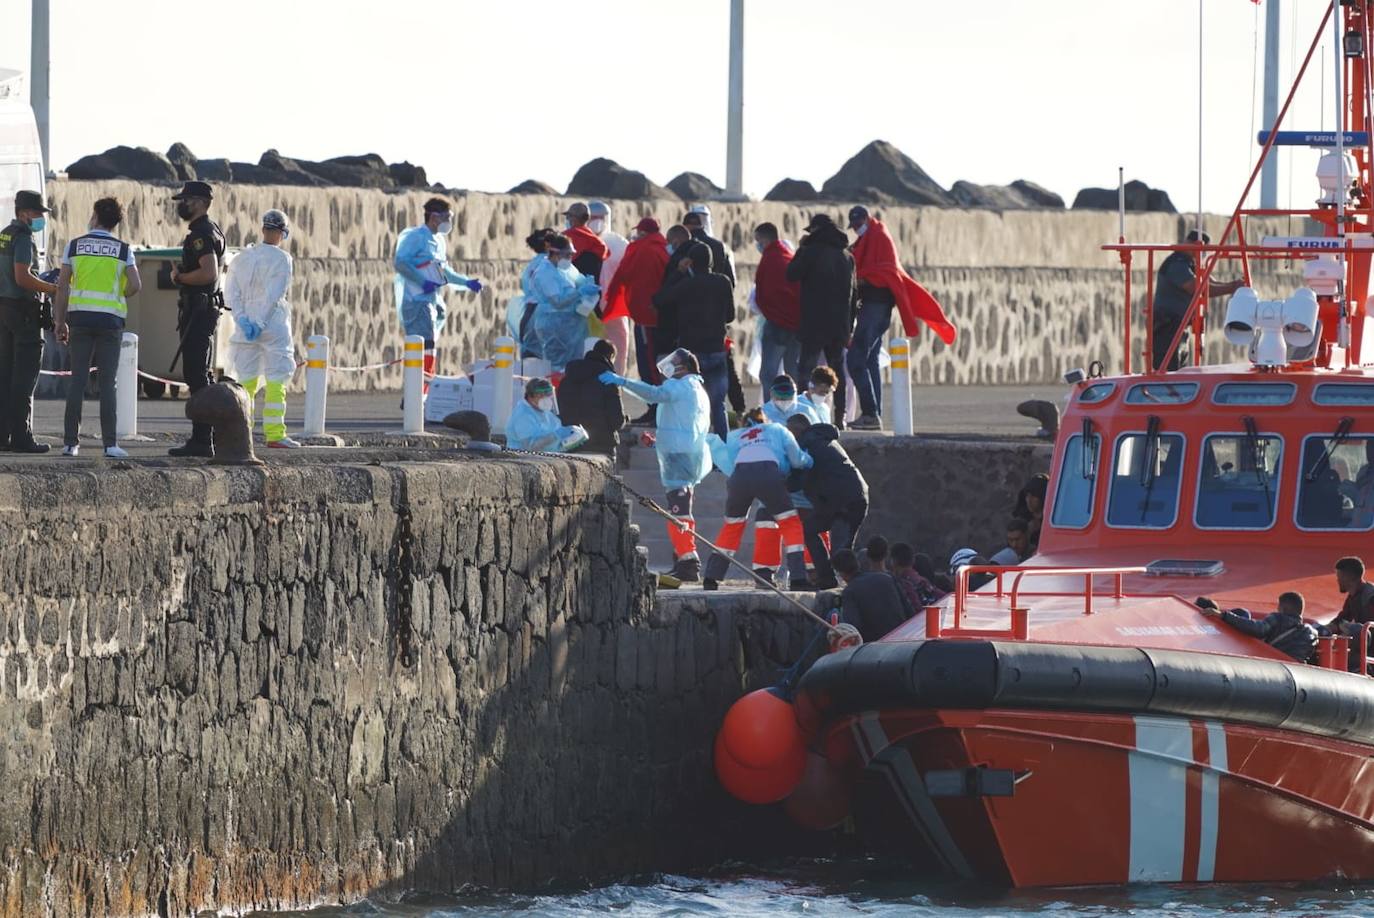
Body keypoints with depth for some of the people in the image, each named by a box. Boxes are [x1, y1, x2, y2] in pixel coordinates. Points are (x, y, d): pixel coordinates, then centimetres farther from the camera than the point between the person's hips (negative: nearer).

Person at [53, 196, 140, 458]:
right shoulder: (123, 250, 2)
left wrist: (60, 322, 8)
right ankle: (110, 443, -7)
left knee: (77, 379, 3)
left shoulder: (74, 246, 4)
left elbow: (63, 286, 2)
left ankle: (71, 442, 0)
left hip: (80, 317, 1)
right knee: (107, 382, 0)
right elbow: (135, 285, -6)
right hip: (110, 318, -1)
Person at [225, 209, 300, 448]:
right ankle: (274, 434, -6)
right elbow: (274, 294, -15)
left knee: (246, 381, 10)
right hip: (274, 325, -5)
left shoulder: (243, 257, 9)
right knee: (276, 381, -2)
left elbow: (231, 293, 2)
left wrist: (243, 320, -6)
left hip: (246, 326, 5)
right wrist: (260, 324, -14)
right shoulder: (281, 258, -7)